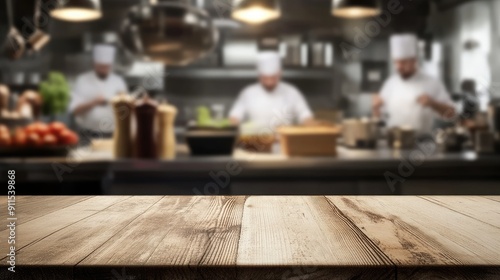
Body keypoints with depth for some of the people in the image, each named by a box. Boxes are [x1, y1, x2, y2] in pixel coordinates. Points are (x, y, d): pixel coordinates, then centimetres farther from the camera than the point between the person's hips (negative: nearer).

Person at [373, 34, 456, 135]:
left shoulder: (432, 84, 3)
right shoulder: (390, 82, 12)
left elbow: (450, 113, 2)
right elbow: (378, 115, 17)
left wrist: (432, 103, -13)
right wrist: (376, 106, -3)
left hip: (420, 139, -2)